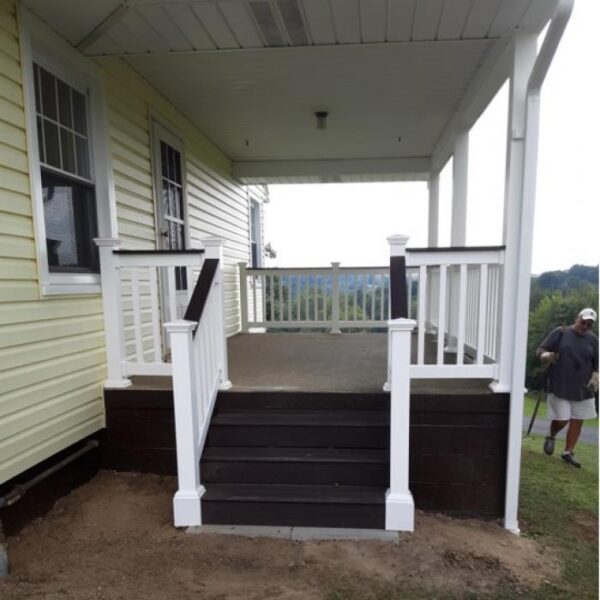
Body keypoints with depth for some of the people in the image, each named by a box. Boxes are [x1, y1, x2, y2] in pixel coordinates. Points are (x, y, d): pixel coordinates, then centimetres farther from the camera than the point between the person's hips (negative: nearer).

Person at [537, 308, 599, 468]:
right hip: (560, 386, -3)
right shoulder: (560, 333, -1)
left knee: (577, 421, 6)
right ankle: (551, 437, 28)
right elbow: (541, 350, -3)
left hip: (582, 388, 4)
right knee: (561, 419, -3)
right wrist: (547, 356, -25)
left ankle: (568, 452, 20)